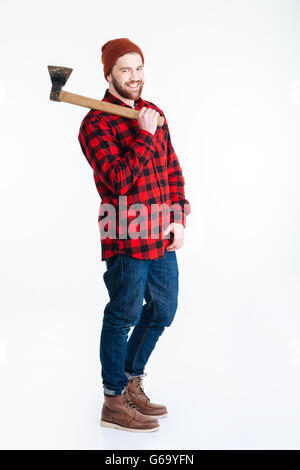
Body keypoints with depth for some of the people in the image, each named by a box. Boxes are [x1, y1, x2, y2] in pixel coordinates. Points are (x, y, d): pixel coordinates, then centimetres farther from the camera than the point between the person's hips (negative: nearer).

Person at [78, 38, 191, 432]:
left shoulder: (154, 114, 13)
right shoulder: (95, 124, -10)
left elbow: (173, 170, 15)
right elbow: (119, 180, -22)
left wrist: (178, 219, 6)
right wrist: (145, 136, -18)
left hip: (163, 237, 8)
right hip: (127, 241, -8)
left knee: (163, 311, 17)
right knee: (123, 318, 3)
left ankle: (131, 381, 37)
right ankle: (114, 403, 20)